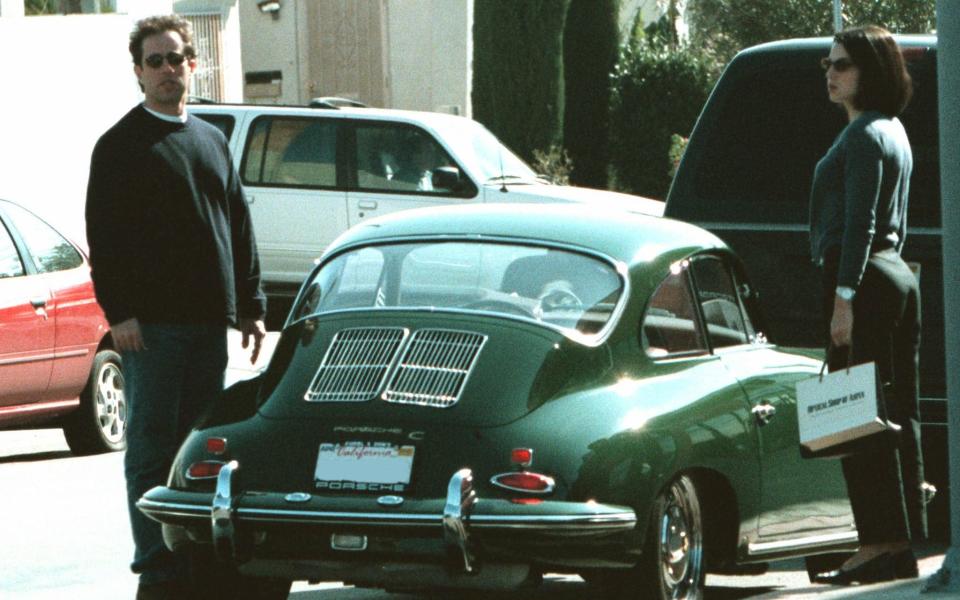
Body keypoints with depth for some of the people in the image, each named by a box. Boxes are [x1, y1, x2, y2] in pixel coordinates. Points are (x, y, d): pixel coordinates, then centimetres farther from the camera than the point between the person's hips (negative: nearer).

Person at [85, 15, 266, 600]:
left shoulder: (213, 141, 17)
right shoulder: (121, 145, -1)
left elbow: (239, 227, 20)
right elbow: (103, 237, -6)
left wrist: (251, 304, 13)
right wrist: (118, 311, -14)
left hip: (209, 320, 6)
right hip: (150, 324, -6)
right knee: (152, 448, -5)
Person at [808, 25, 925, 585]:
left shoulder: (865, 135, -12)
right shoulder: (894, 131, 19)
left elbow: (858, 223, -18)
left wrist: (845, 297, -21)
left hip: (866, 278, -10)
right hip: (898, 275, 10)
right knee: (899, 414, 9)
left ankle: (880, 544, -13)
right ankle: (904, 545, 11)